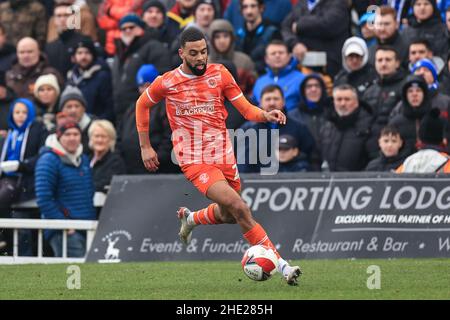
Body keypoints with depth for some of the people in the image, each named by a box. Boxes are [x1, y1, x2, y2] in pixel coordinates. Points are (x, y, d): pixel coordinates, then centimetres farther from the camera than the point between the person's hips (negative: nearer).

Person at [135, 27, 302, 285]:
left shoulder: (219, 73, 1)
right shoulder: (167, 83, -4)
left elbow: (246, 108, 2)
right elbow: (142, 105, 14)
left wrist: (265, 115, -20)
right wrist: (145, 147, 12)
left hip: (223, 156, 4)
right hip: (194, 160, -4)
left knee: (228, 214, 17)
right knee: (240, 208, -20)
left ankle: (190, 219, 49)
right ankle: (281, 264, -17)